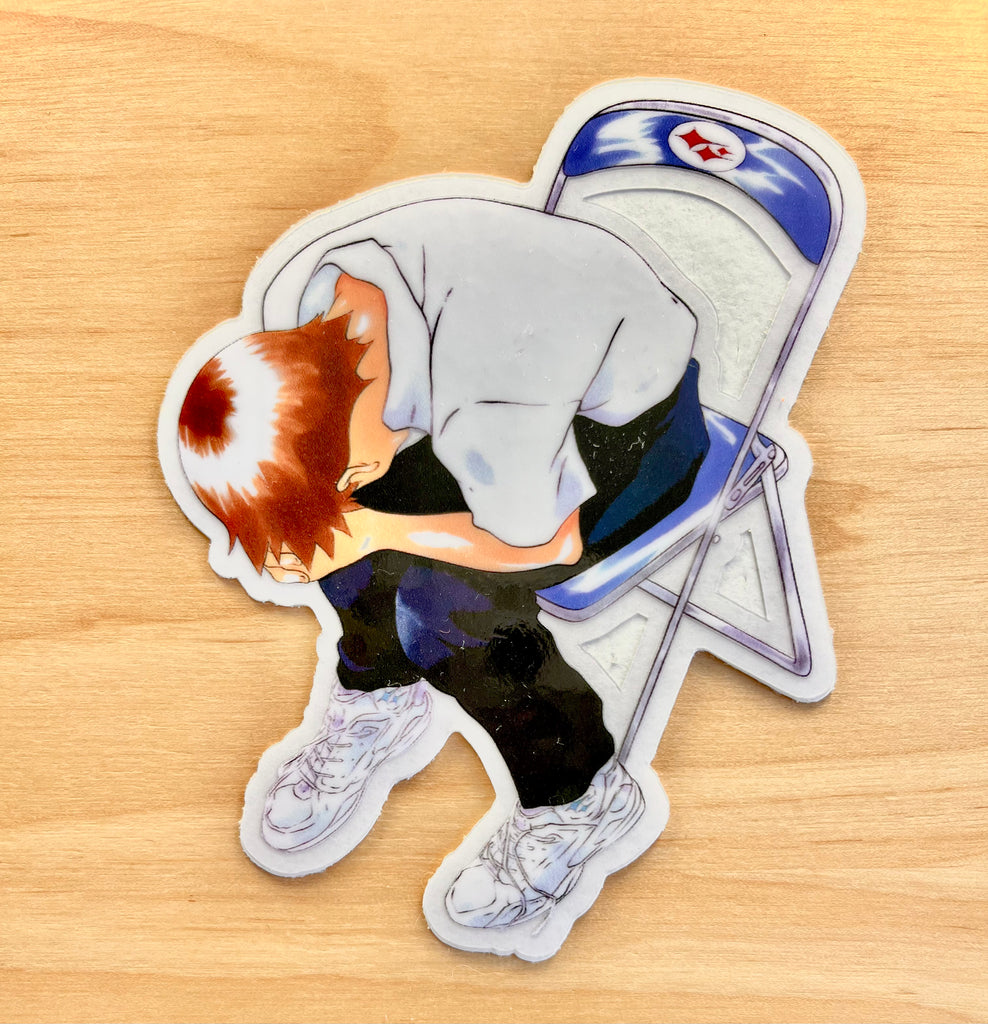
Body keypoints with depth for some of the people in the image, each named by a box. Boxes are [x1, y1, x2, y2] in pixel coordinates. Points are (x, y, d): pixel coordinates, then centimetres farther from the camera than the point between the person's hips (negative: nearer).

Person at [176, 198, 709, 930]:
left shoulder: (488, 426, -39)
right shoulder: (332, 295, -18)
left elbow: (548, 544, -21)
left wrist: (374, 532, -21)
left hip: (634, 425, -7)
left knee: (441, 603, -22)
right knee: (339, 509, -8)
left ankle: (578, 797, 0)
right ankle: (381, 695, 16)